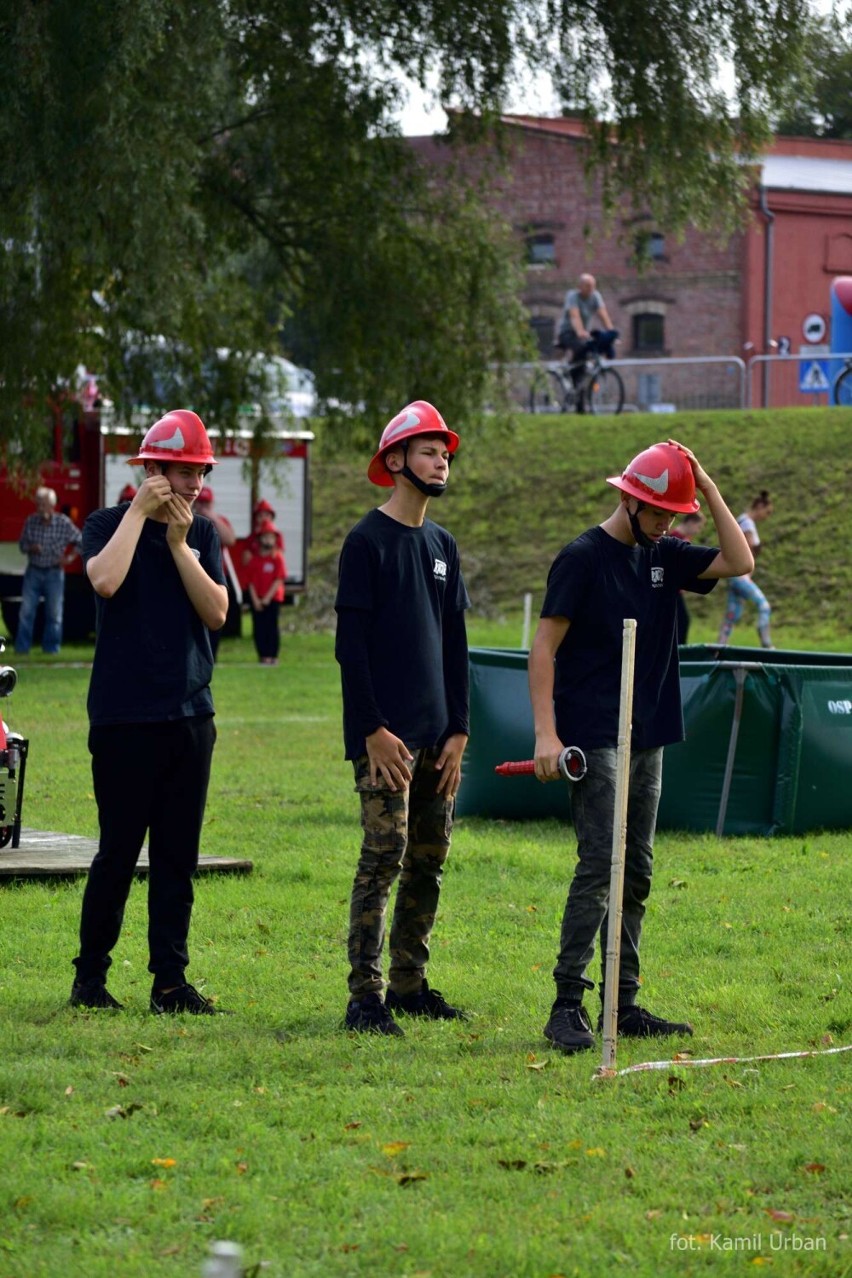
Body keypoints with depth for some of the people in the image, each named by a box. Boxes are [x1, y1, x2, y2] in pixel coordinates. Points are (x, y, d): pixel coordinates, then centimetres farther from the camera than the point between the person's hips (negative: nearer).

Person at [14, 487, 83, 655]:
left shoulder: (64, 523, -7)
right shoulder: (30, 521, -3)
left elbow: (81, 541, 5)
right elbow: (22, 544, 6)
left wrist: (70, 557, -4)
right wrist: (31, 548, -15)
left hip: (54, 572, -1)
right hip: (33, 571, 1)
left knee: (54, 611, 3)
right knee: (26, 610, -4)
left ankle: (51, 647, 11)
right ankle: (22, 647, -1)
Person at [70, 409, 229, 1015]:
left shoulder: (202, 534, 11)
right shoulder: (109, 524, 0)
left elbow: (216, 611, 0)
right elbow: (105, 580, -21)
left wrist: (179, 545, -7)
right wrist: (140, 512, -13)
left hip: (191, 715, 5)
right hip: (124, 715, -5)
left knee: (178, 856, 6)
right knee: (119, 851, -4)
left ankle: (171, 980, 10)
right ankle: (90, 976, 6)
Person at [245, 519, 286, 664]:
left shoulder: (277, 558, -1)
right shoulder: (254, 559, 7)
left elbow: (279, 580, -6)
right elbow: (251, 581, 5)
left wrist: (267, 598, -12)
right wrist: (255, 600, -6)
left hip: (273, 599, -3)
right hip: (257, 600, 3)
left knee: (272, 627, -3)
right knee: (259, 627, 1)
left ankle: (273, 656, 0)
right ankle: (263, 656, 6)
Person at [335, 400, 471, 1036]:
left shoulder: (442, 545, 16)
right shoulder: (368, 541, -6)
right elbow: (351, 642, -10)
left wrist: (458, 729, 9)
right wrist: (373, 730, -15)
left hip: (438, 736, 7)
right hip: (387, 734, -7)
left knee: (430, 859, 9)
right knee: (384, 857, -11)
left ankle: (410, 985, 17)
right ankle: (365, 997, -11)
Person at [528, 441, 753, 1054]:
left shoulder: (664, 556, 11)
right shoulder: (582, 557, -8)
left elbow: (739, 562, 7)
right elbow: (545, 646, -10)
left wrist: (709, 489, 0)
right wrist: (546, 732, -17)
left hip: (647, 740, 7)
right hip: (594, 741, -7)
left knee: (636, 873, 9)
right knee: (598, 866, -13)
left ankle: (623, 1004, 14)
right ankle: (567, 1006, -13)